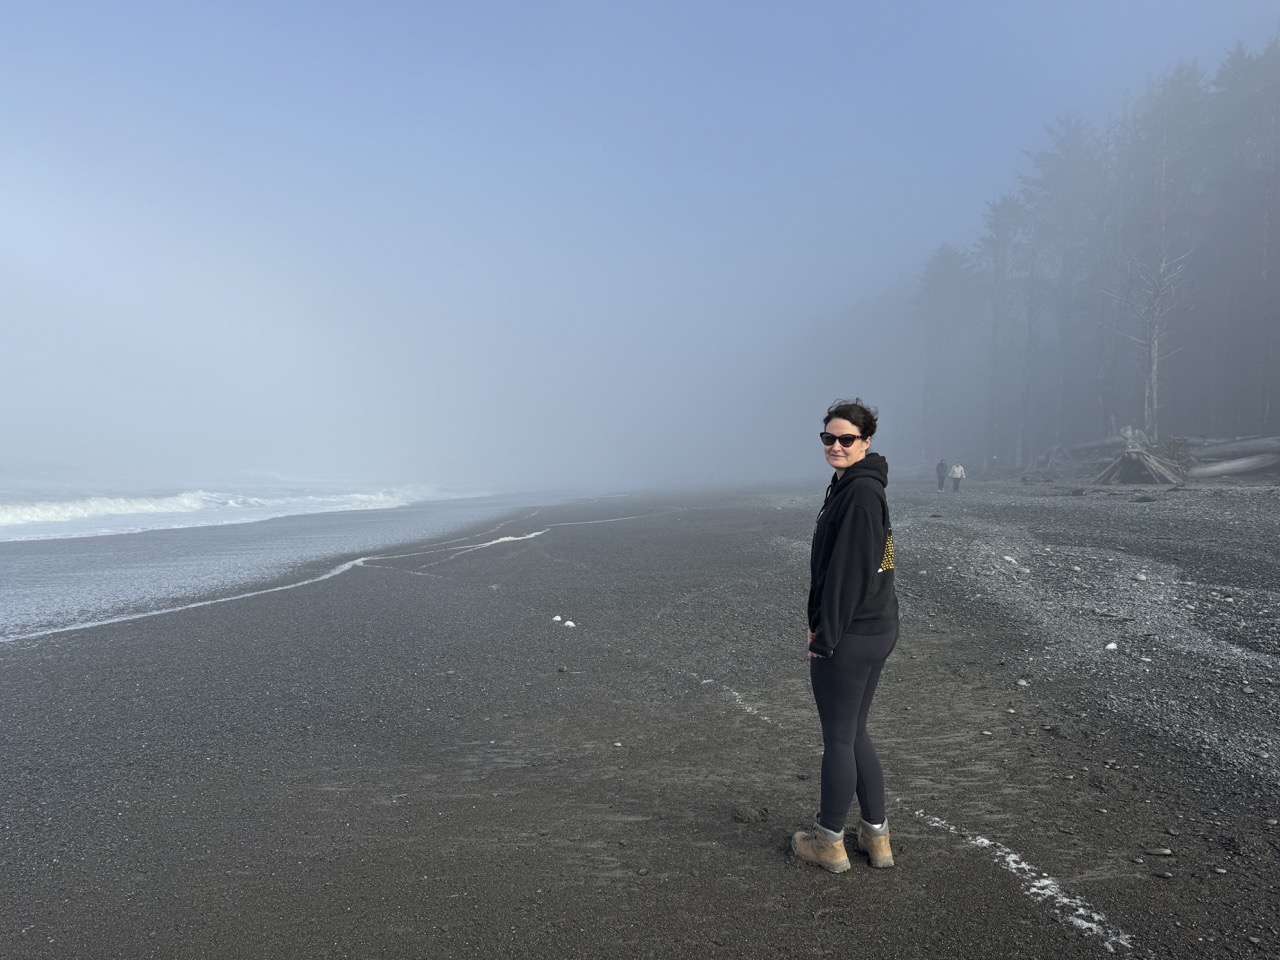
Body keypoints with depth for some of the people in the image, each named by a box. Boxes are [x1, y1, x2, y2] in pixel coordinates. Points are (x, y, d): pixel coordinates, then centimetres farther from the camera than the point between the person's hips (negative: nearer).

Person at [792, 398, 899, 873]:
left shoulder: (861, 493, -18)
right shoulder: (849, 486, 13)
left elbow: (849, 571, -21)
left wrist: (825, 636, -17)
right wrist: (820, 625, 14)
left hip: (849, 637, -10)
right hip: (877, 631, 10)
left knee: (838, 738, 4)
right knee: (855, 733, 18)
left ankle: (829, 842, 19)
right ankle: (876, 836, 28)